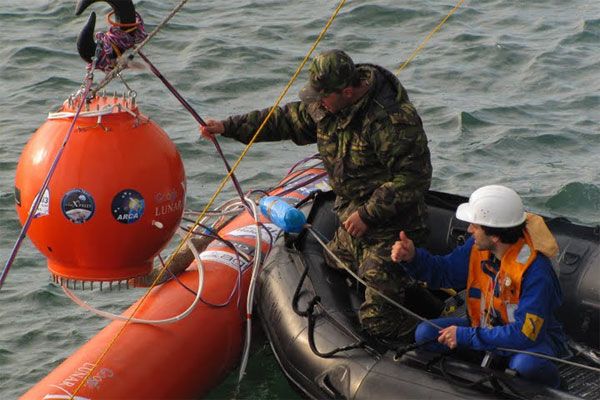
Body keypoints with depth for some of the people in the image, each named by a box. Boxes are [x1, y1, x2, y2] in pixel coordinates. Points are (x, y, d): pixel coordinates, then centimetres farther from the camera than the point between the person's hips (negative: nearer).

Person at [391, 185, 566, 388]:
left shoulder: (535, 271, -31)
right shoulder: (478, 248, -10)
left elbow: (524, 334, -33)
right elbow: (443, 272, 7)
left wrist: (465, 336, -28)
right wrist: (413, 257, -14)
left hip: (535, 336, -6)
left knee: (527, 365, -41)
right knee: (426, 333, -10)